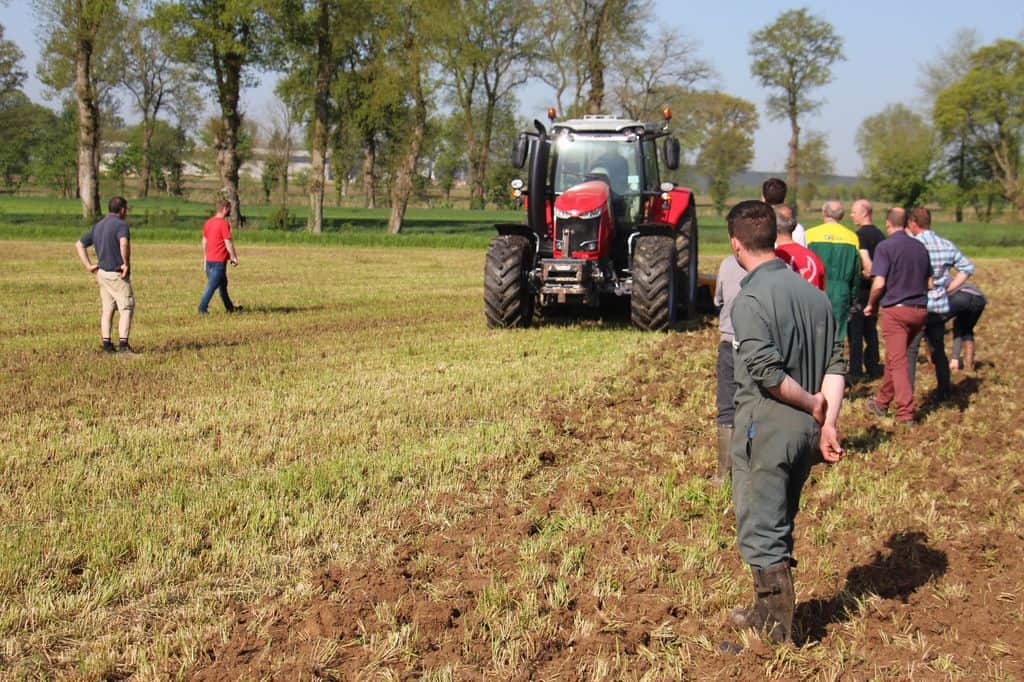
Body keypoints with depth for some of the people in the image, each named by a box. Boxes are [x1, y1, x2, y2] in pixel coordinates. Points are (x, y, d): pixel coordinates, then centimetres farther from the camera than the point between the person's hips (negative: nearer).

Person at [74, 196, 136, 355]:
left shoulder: (98, 226, 14)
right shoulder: (121, 224, -12)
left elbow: (79, 244, 18)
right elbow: (124, 243, -33)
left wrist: (88, 265, 12)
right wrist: (126, 264, -22)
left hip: (102, 273, 8)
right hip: (117, 275, -8)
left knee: (107, 310, 12)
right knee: (126, 309, -4)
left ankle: (106, 345, 13)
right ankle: (123, 345, -11)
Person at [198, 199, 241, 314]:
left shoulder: (208, 222, 9)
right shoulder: (224, 223, -15)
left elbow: (204, 241, 16)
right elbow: (228, 243, -16)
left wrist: (205, 257, 24)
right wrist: (234, 257, -7)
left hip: (209, 260, 9)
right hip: (219, 261, -9)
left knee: (222, 283, 19)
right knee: (212, 285, -5)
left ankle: (229, 307, 29)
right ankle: (202, 308, -6)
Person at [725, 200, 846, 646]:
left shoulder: (751, 299, -16)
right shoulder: (812, 292, 7)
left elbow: (767, 372, -24)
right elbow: (836, 362, 3)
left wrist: (813, 404, -10)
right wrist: (828, 421, -2)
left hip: (766, 429, -8)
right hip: (805, 430, 8)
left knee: (760, 532, 4)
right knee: (778, 525, 21)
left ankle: (776, 634, 11)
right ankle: (766, 613, 34)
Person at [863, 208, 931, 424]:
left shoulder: (885, 247, -9)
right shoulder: (920, 247, 9)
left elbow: (879, 284, -16)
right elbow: (929, 282, 13)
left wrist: (871, 305, 0)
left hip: (895, 309, -6)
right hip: (920, 309, 6)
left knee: (897, 361, -3)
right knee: (894, 357, 20)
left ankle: (906, 412, -8)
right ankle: (882, 402, 31)